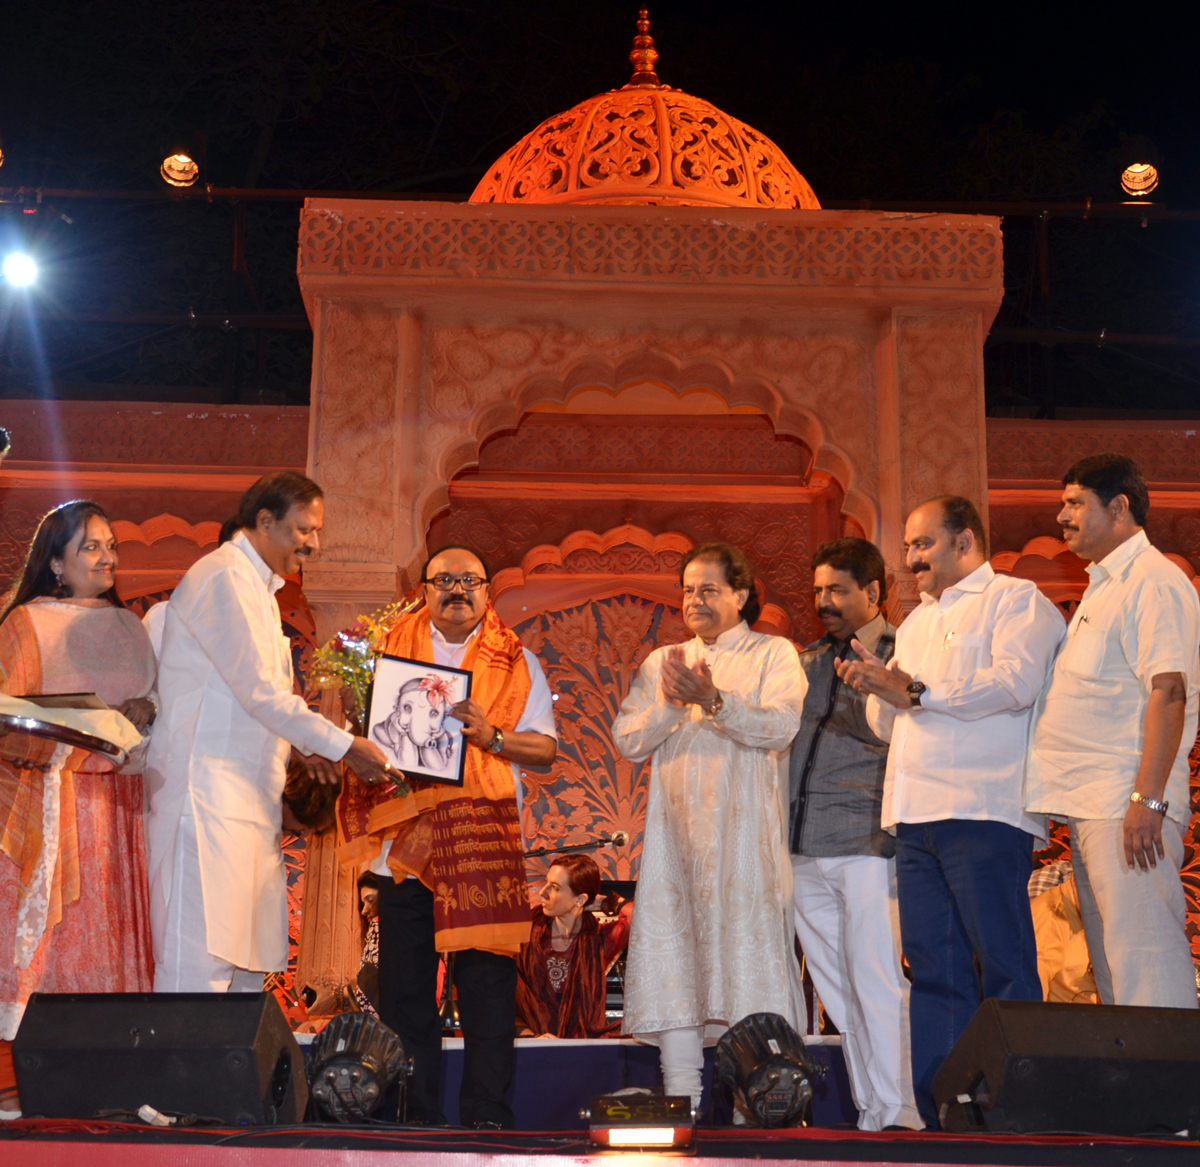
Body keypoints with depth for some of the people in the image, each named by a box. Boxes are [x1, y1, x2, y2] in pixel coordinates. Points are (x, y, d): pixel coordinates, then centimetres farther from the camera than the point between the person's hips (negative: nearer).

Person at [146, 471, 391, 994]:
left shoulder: (256, 585, 23)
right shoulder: (226, 578, -9)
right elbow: (260, 691, -16)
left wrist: (305, 749, 12)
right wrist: (344, 746, -12)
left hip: (248, 800, 10)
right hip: (209, 790, -10)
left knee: (250, 960, 7)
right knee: (200, 961, -13)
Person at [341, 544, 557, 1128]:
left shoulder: (516, 661, 11)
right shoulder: (391, 651, 14)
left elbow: (546, 747, 5)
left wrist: (491, 737, -12)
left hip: (485, 839, -1)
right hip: (405, 837, 1)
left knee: (487, 983, -3)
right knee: (404, 987, 1)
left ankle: (487, 1119, 3)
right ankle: (413, 1119, 10)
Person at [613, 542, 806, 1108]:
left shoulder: (774, 654, 8)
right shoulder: (661, 662, 20)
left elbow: (780, 726, -8)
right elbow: (628, 739, 10)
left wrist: (714, 701, -21)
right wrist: (670, 705, -8)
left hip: (746, 832, -4)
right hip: (676, 831, 4)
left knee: (750, 951, -8)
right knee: (671, 954, -2)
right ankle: (681, 1100, 2)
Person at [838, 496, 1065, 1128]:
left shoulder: (1014, 599, 4)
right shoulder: (916, 622, 27)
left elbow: (1016, 682, -14)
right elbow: (888, 725, 28)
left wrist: (916, 691, -12)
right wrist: (876, 689, 6)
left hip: (984, 811, -7)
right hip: (917, 814, 7)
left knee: (1002, 968, -8)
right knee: (933, 967, 5)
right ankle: (940, 1117, 7)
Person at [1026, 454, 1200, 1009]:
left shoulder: (1153, 582, -9)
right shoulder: (1105, 586, 22)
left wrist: (1147, 800, -25)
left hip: (1127, 807, -10)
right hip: (1090, 808, 10)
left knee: (1143, 953, -11)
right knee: (1111, 962, 10)